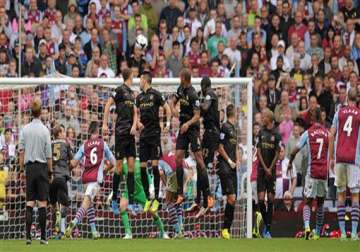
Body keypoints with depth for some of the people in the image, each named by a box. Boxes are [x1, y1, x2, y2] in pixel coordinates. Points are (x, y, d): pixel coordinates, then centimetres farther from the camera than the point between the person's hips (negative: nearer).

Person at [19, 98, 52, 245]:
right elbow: (49, 155, -6)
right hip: (42, 166, -3)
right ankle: (43, 237, -2)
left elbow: (21, 151, 3)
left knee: (29, 202, 5)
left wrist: (21, 168, 11)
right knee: (42, 203, -1)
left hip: (29, 167, 3)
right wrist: (50, 171, 4)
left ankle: (28, 236, -1)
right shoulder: (45, 130, -7)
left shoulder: (25, 129, 1)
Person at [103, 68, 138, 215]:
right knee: (119, 166, -5)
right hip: (121, 132, -7)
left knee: (131, 166, 3)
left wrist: (134, 125, -2)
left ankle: (131, 202, 2)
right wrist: (105, 124, -16)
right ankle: (114, 200, 5)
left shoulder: (131, 93, 17)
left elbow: (135, 112, 16)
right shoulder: (120, 90, -5)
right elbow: (108, 105, -10)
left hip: (130, 133, 7)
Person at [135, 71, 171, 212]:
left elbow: (167, 109, -3)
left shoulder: (156, 94, -4)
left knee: (154, 166, -9)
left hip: (154, 134, -6)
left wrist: (168, 124, -15)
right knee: (142, 167, 1)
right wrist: (138, 122, -2)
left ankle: (156, 200, -6)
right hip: (143, 135, 6)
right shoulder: (139, 97, 14)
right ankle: (148, 199, 8)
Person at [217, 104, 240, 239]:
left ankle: (227, 229, 10)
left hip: (233, 166, 9)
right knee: (231, 198, -14)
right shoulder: (225, 127, -9)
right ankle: (225, 228, -9)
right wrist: (229, 161, -11)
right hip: (225, 166, -9)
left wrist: (237, 160, 10)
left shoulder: (234, 128, 17)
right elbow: (220, 147, -12)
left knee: (233, 199, 6)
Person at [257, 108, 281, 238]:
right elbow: (258, 152, 5)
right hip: (261, 169, 2)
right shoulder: (261, 133, 6)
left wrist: (270, 169, -7)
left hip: (272, 170, -2)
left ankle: (268, 229, 2)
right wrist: (265, 168, -4)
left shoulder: (276, 135, -3)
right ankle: (265, 224, 12)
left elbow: (277, 154, -3)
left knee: (270, 199, -2)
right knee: (261, 198, -6)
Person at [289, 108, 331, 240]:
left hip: (311, 172, -2)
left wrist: (290, 163, 18)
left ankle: (307, 226, -22)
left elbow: (294, 151, 1)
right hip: (324, 173, 2)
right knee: (320, 203, 14)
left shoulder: (307, 133, -2)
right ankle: (317, 233, 17)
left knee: (307, 203, 4)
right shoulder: (327, 133, 4)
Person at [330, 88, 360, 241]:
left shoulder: (339, 112, 7)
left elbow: (332, 135, 7)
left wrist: (331, 158, 13)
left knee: (341, 194, 9)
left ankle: (343, 232, 6)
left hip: (339, 157, 2)